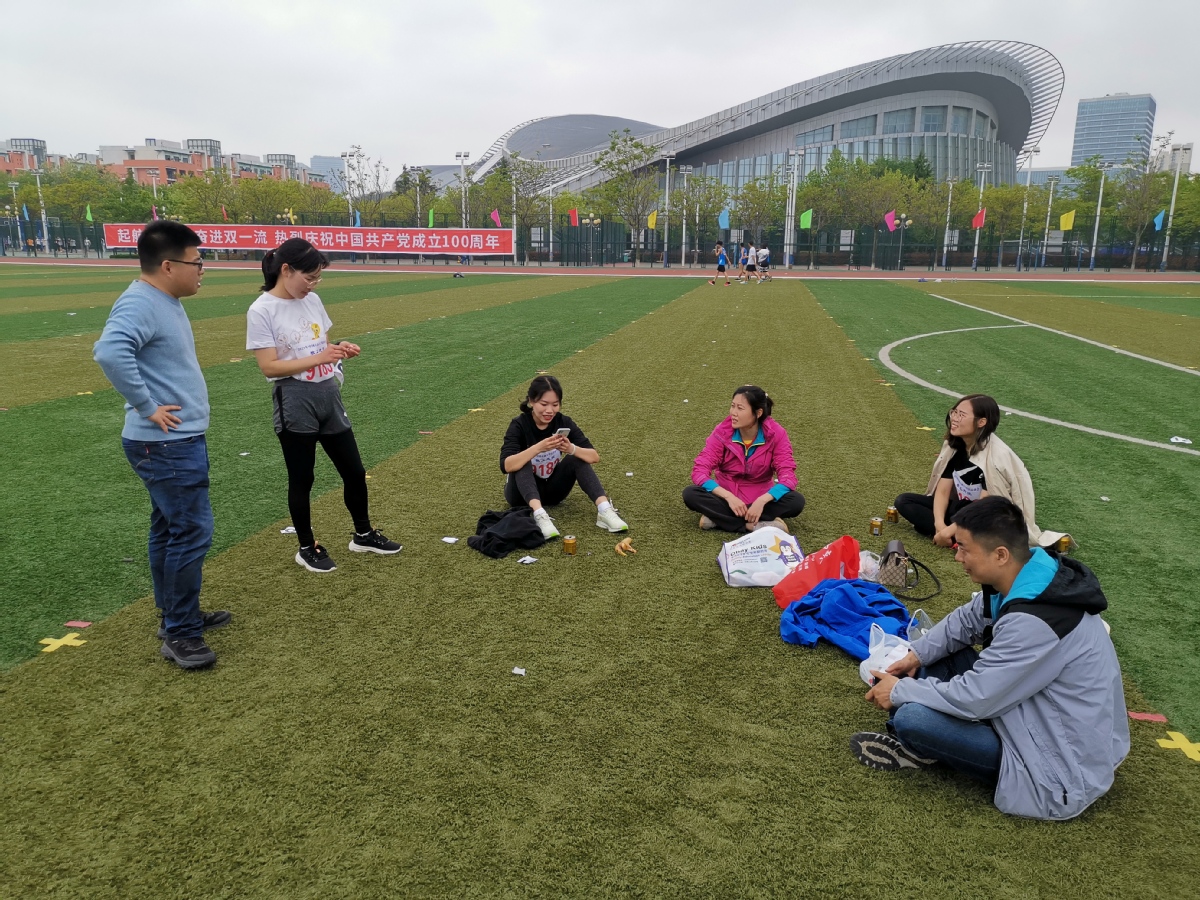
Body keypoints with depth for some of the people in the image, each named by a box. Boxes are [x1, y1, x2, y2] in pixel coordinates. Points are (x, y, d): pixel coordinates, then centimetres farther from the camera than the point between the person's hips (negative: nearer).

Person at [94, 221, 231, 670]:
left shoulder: (166, 301, 12)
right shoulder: (139, 304, -19)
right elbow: (110, 351, -36)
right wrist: (146, 406, -28)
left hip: (180, 441, 10)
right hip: (166, 444, -10)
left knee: (169, 528, 18)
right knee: (192, 531, -5)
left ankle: (178, 616, 32)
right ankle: (180, 635, 7)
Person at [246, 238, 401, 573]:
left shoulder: (312, 301, 6)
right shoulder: (262, 311, -13)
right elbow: (269, 367, -18)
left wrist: (339, 347, -6)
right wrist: (319, 357, -24)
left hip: (329, 398, 6)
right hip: (295, 404, -6)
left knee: (354, 471, 13)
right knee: (301, 479, 8)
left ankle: (363, 534, 32)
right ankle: (307, 548, 26)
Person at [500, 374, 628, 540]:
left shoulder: (564, 422, -12)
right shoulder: (519, 425, -21)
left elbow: (594, 457, -18)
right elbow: (506, 465, -36)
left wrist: (571, 449, -38)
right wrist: (539, 447, -47)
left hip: (551, 490, 3)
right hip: (522, 493, -3)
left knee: (578, 458, -20)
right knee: (522, 462, -31)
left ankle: (604, 510, -33)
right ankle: (539, 514, -48)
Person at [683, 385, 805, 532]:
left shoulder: (776, 434, -15)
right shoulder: (722, 432, -15)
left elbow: (787, 476, -18)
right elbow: (700, 470, -19)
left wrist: (762, 501, -35)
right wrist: (729, 497, -33)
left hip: (760, 498, 0)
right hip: (728, 496, 0)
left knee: (797, 501, -28)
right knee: (690, 494, -27)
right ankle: (757, 525, -30)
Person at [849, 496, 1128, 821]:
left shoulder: (1033, 623, -33)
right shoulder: (1030, 577, -5)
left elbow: (973, 699, -27)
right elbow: (965, 620, 12)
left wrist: (900, 692, -13)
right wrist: (917, 655, 1)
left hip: (1062, 773, -10)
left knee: (911, 718, -23)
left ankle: (918, 749, 8)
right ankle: (916, 744, 2)